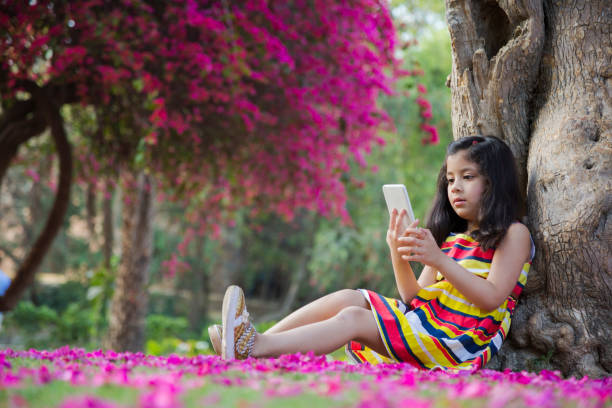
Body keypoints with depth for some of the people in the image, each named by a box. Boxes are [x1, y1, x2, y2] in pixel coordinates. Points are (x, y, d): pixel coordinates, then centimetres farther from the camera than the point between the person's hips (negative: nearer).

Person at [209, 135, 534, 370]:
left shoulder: (513, 234, 1)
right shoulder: (450, 238, 23)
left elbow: (492, 298, -14)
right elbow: (416, 298, 15)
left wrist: (438, 259, -24)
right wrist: (399, 256, -3)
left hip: (458, 337, -7)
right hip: (427, 320, 7)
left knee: (353, 319, -23)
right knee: (350, 298, -11)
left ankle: (256, 348, -36)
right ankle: (255, 342, -22)